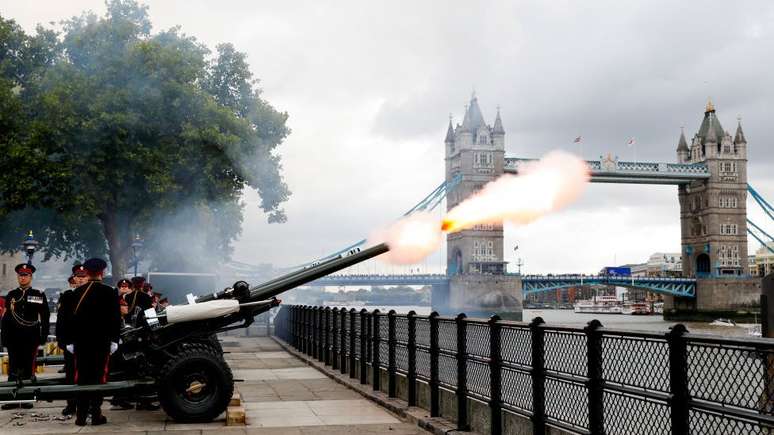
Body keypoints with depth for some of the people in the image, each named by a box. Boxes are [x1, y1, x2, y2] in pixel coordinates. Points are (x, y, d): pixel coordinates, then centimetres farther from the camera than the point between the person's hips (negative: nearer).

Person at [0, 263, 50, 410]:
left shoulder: (39, 295, 5)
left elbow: (45, 317, 3)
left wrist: (43, 336, -3)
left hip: (31, 338, -1)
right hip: (14, 337, 1)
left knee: (28, 368, 2)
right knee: (13, 368, 1)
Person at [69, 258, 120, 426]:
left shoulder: (77, 292, 2)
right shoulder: (110, 292, -3)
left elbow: (71, 317, 3)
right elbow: (116, 318, -5)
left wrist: (70, 341, 8)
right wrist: (114, 340, 0)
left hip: (81, 341, 2)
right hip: (102, 341, -2)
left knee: (81, 376, 6)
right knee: (99, 376, 1)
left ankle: (81, 415, 6)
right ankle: (96, 414, -1)